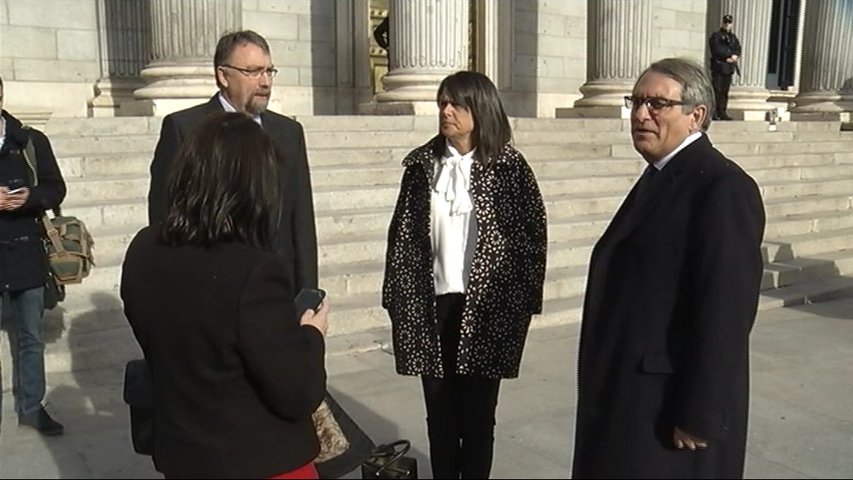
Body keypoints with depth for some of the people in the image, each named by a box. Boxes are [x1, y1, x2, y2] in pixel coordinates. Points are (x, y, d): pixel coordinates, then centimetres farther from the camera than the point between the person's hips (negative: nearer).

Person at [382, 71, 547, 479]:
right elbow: (403, 234, 6)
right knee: (439, 408, 11)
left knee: (478, 410, 9)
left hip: (485, 306, -2)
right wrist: (399, 297, 3)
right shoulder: (422, 164, 4)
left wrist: (520, 300, -6)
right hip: (431, 304, 3)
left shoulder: (509, 166, -3)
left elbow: (532, 233, -2)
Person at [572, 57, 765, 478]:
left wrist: (698, 417, -21)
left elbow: (725, 311, -23)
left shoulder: (722, 186, -18)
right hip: (632, 390, 9)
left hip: (670, 404, -9)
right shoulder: (661, 177, 11)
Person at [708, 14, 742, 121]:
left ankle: (722, 112, 9)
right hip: (718, 67, -6)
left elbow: (738, 50, 12)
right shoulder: (716, 36, 0)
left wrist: (734, 57, -10)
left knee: (725, 92, 6)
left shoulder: (733, 37, 21)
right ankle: (714, 113, -10)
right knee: (717, 91, -10)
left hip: (729, 67, 6)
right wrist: (731, 55, -12)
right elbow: (717, 51, -12)